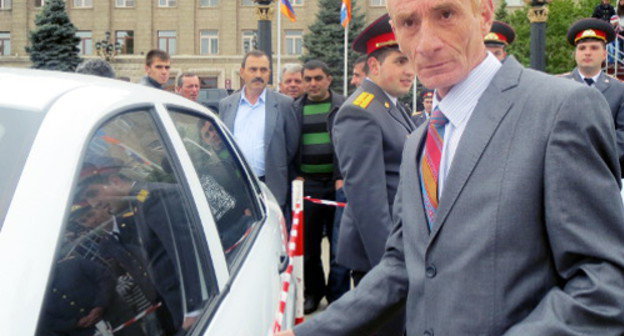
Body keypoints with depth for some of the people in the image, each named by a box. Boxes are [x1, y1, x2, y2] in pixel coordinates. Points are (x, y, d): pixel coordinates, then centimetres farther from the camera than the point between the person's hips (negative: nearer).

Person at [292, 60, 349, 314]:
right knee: (308, 242, 8)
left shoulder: (343, 106, 3)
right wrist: (295, 175, 2)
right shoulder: (295, 109, 9)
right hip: (307, 184, 2)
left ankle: (338, 295, 13)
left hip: (338, 182, -2)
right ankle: (313, 292, 23)